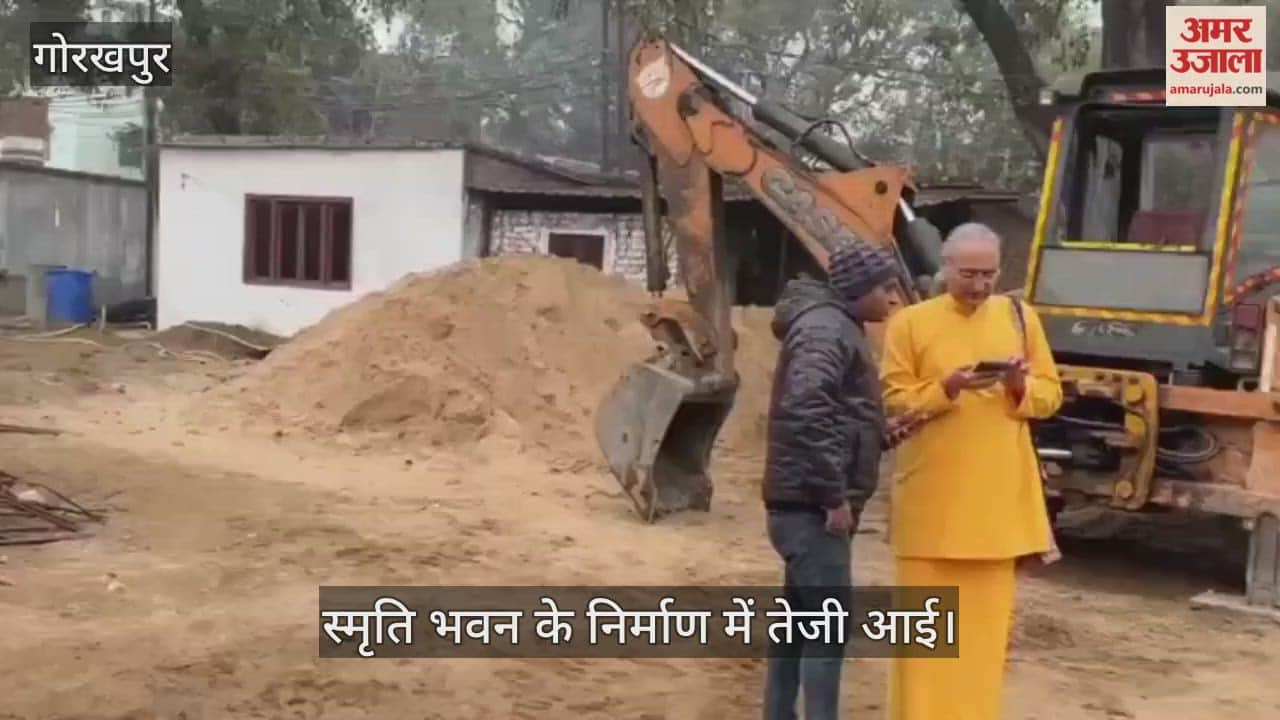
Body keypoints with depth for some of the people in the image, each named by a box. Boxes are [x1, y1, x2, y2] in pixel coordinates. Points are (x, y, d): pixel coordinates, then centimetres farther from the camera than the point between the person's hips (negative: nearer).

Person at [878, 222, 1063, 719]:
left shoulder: (1020, 317, 8)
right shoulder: (910, 322, -1)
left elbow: (1051, 394, 10)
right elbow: (893, 400, -4)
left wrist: (1021, 386, -12)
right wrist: (946, 388, -19)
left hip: (999, 496, 3)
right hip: (932, 498, -2)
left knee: (988, 613, 8)